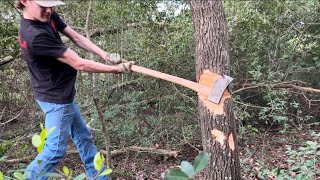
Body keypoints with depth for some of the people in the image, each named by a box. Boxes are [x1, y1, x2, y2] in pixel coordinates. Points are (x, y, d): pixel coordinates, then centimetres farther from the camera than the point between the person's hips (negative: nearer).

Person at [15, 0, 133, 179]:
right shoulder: (35, 35, -31)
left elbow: (76, 37, -4)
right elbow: (79, 64, -27)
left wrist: (107, 55, -17)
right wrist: (117, 69, -19)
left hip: (61, 94, 10)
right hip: (56, 98, -10)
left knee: (83, 136, 19)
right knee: (56, 149, 3)